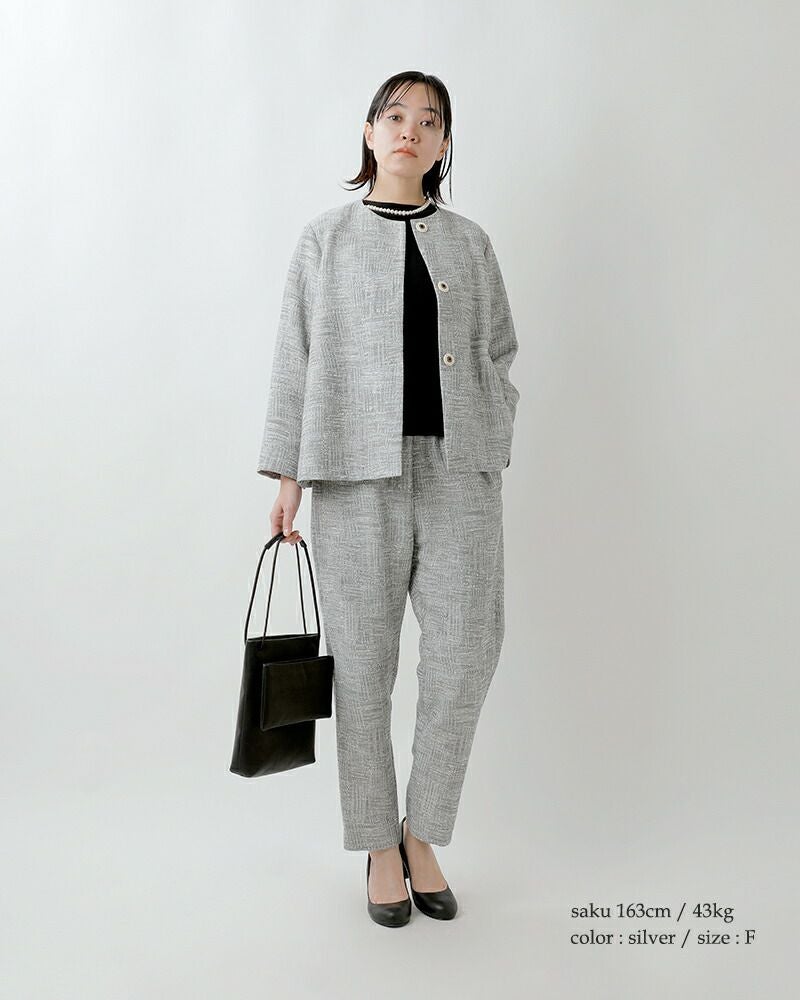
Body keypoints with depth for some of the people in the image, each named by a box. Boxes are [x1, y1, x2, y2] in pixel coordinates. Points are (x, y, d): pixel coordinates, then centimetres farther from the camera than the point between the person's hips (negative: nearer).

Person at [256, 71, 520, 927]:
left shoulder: (470, 244, 15)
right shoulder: (325, 239, 9)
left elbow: (500, 358, 15)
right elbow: (295, 362, 5)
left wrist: (492, 457, 4)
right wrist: (288, 475, -2)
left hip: (458, 471, 2)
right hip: (360, 472, -1)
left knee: (465, 657, -3)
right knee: (364, 663, 3)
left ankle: (422, 836, 19)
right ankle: (380, 849, 21)